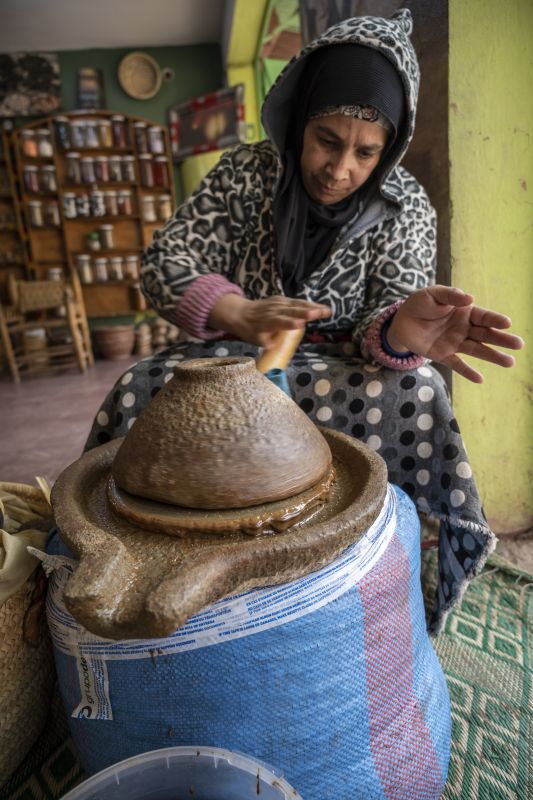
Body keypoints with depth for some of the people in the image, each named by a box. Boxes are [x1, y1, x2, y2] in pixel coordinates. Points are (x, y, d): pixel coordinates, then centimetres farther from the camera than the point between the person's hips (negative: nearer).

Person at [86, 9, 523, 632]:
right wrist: (242, 315, -33)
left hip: (340, 370, 1)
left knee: (414, 396, -29)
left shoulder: (405, 208, -5)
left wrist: (403, 330, -41)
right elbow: (165, 263, -11)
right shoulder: (246, 173, -5)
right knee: (143, 392, -27)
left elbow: (381, 324, -14)